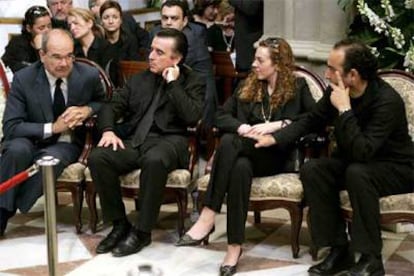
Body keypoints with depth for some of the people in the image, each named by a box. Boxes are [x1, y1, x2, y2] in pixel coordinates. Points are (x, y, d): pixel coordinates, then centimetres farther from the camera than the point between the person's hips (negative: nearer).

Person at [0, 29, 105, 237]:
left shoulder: (89, 76, -6)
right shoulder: (23, 79, -9)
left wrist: (88, 110, -12)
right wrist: (52, 128, -23)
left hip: (67, 144, 0)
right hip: (32, 140, 0)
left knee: (50, 158, -35)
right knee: (17, 149, -36)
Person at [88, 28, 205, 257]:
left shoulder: (193, 82, 8)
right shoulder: (138, 80, 21)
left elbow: (192, 117, -10)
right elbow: (112, 107, 14)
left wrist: (173, 84, -8)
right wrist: (108, 130, -7)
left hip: (168, 142, -4)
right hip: (133, 140, 5)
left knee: (154, 160, -40)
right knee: (97, 158, -24)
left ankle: (142, 231, -24)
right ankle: (119, 224, -9)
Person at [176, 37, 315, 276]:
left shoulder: (298, 87, 9)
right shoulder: (248, 86, 20)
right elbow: (221, 115, 14)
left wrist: (278, 125, -16)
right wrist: (241, 127, -8)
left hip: (278, 155, -3)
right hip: (246, 153, 4)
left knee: (229, 142, -34)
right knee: (240, 167, -37)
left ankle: (208, 217, -37)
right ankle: (235, 246, -39)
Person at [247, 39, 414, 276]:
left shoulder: (387, 101, -28)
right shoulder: (336, 92, -10)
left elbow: (362, 152, -38)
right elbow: (311, 121, 7)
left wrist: (344, 109, -35)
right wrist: (274, 138, -3)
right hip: (353, 162, 7)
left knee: (357, 172, -36)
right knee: (312, 169, -18)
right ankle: (339, 251, -13)